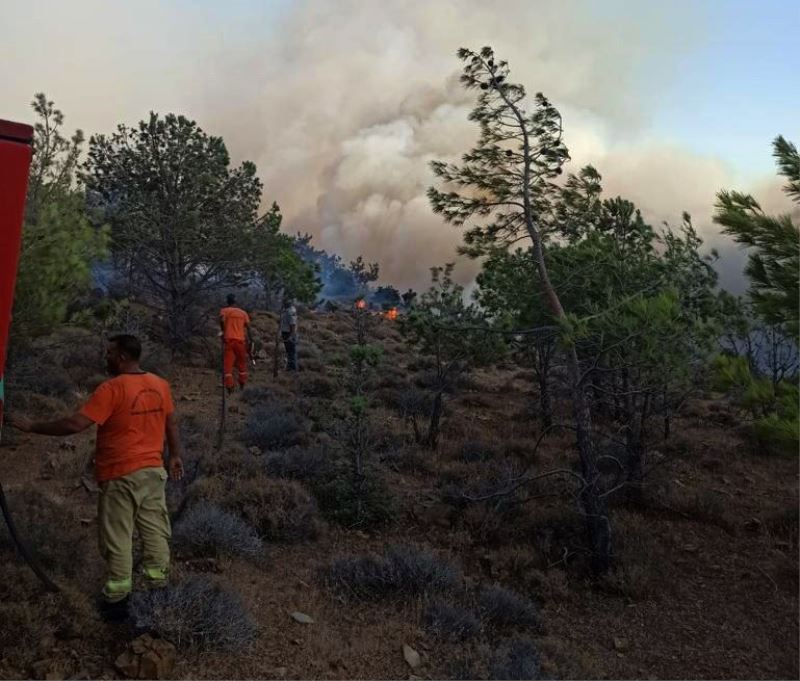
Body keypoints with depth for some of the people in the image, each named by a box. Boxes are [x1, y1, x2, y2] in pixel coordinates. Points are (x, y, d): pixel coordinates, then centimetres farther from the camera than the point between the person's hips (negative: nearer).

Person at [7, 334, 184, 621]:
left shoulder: (112, 389, -19)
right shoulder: (160, 385, 1)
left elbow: (76, 424, -22)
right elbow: (171, 423, 11)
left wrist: (32, 426, -12)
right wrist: (176, 455, 22)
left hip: (120, 475, -6)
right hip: (153, 470, 6)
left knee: (118, 537, 7)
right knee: (154, 530, 14)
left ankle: (118, 597, 17)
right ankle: (157, 586, 25)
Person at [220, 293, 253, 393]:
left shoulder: (224, 311, 6)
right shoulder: (243, 312, 13)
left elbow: (221, 319, -16)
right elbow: (248, 327, 7)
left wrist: (223, 331, -5)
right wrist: (250, 340, 10)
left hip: (229, 340, -2)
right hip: (240, 340, 2)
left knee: (227, 365, -1)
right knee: (242, 363, 18)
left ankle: (229, 388, -9)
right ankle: (242, 386, 24)